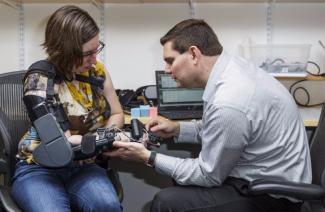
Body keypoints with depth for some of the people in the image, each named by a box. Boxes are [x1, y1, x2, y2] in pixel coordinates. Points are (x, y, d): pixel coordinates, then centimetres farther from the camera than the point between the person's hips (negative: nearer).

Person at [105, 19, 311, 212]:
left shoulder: (228, 104, -31)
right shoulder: (233, 65, -4)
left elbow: (209, 175, -16)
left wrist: (149, 157, -11)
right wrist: (177, 129, 6)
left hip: (271, 195, -9)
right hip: (269, 177, 9)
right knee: (178, 184, 19)